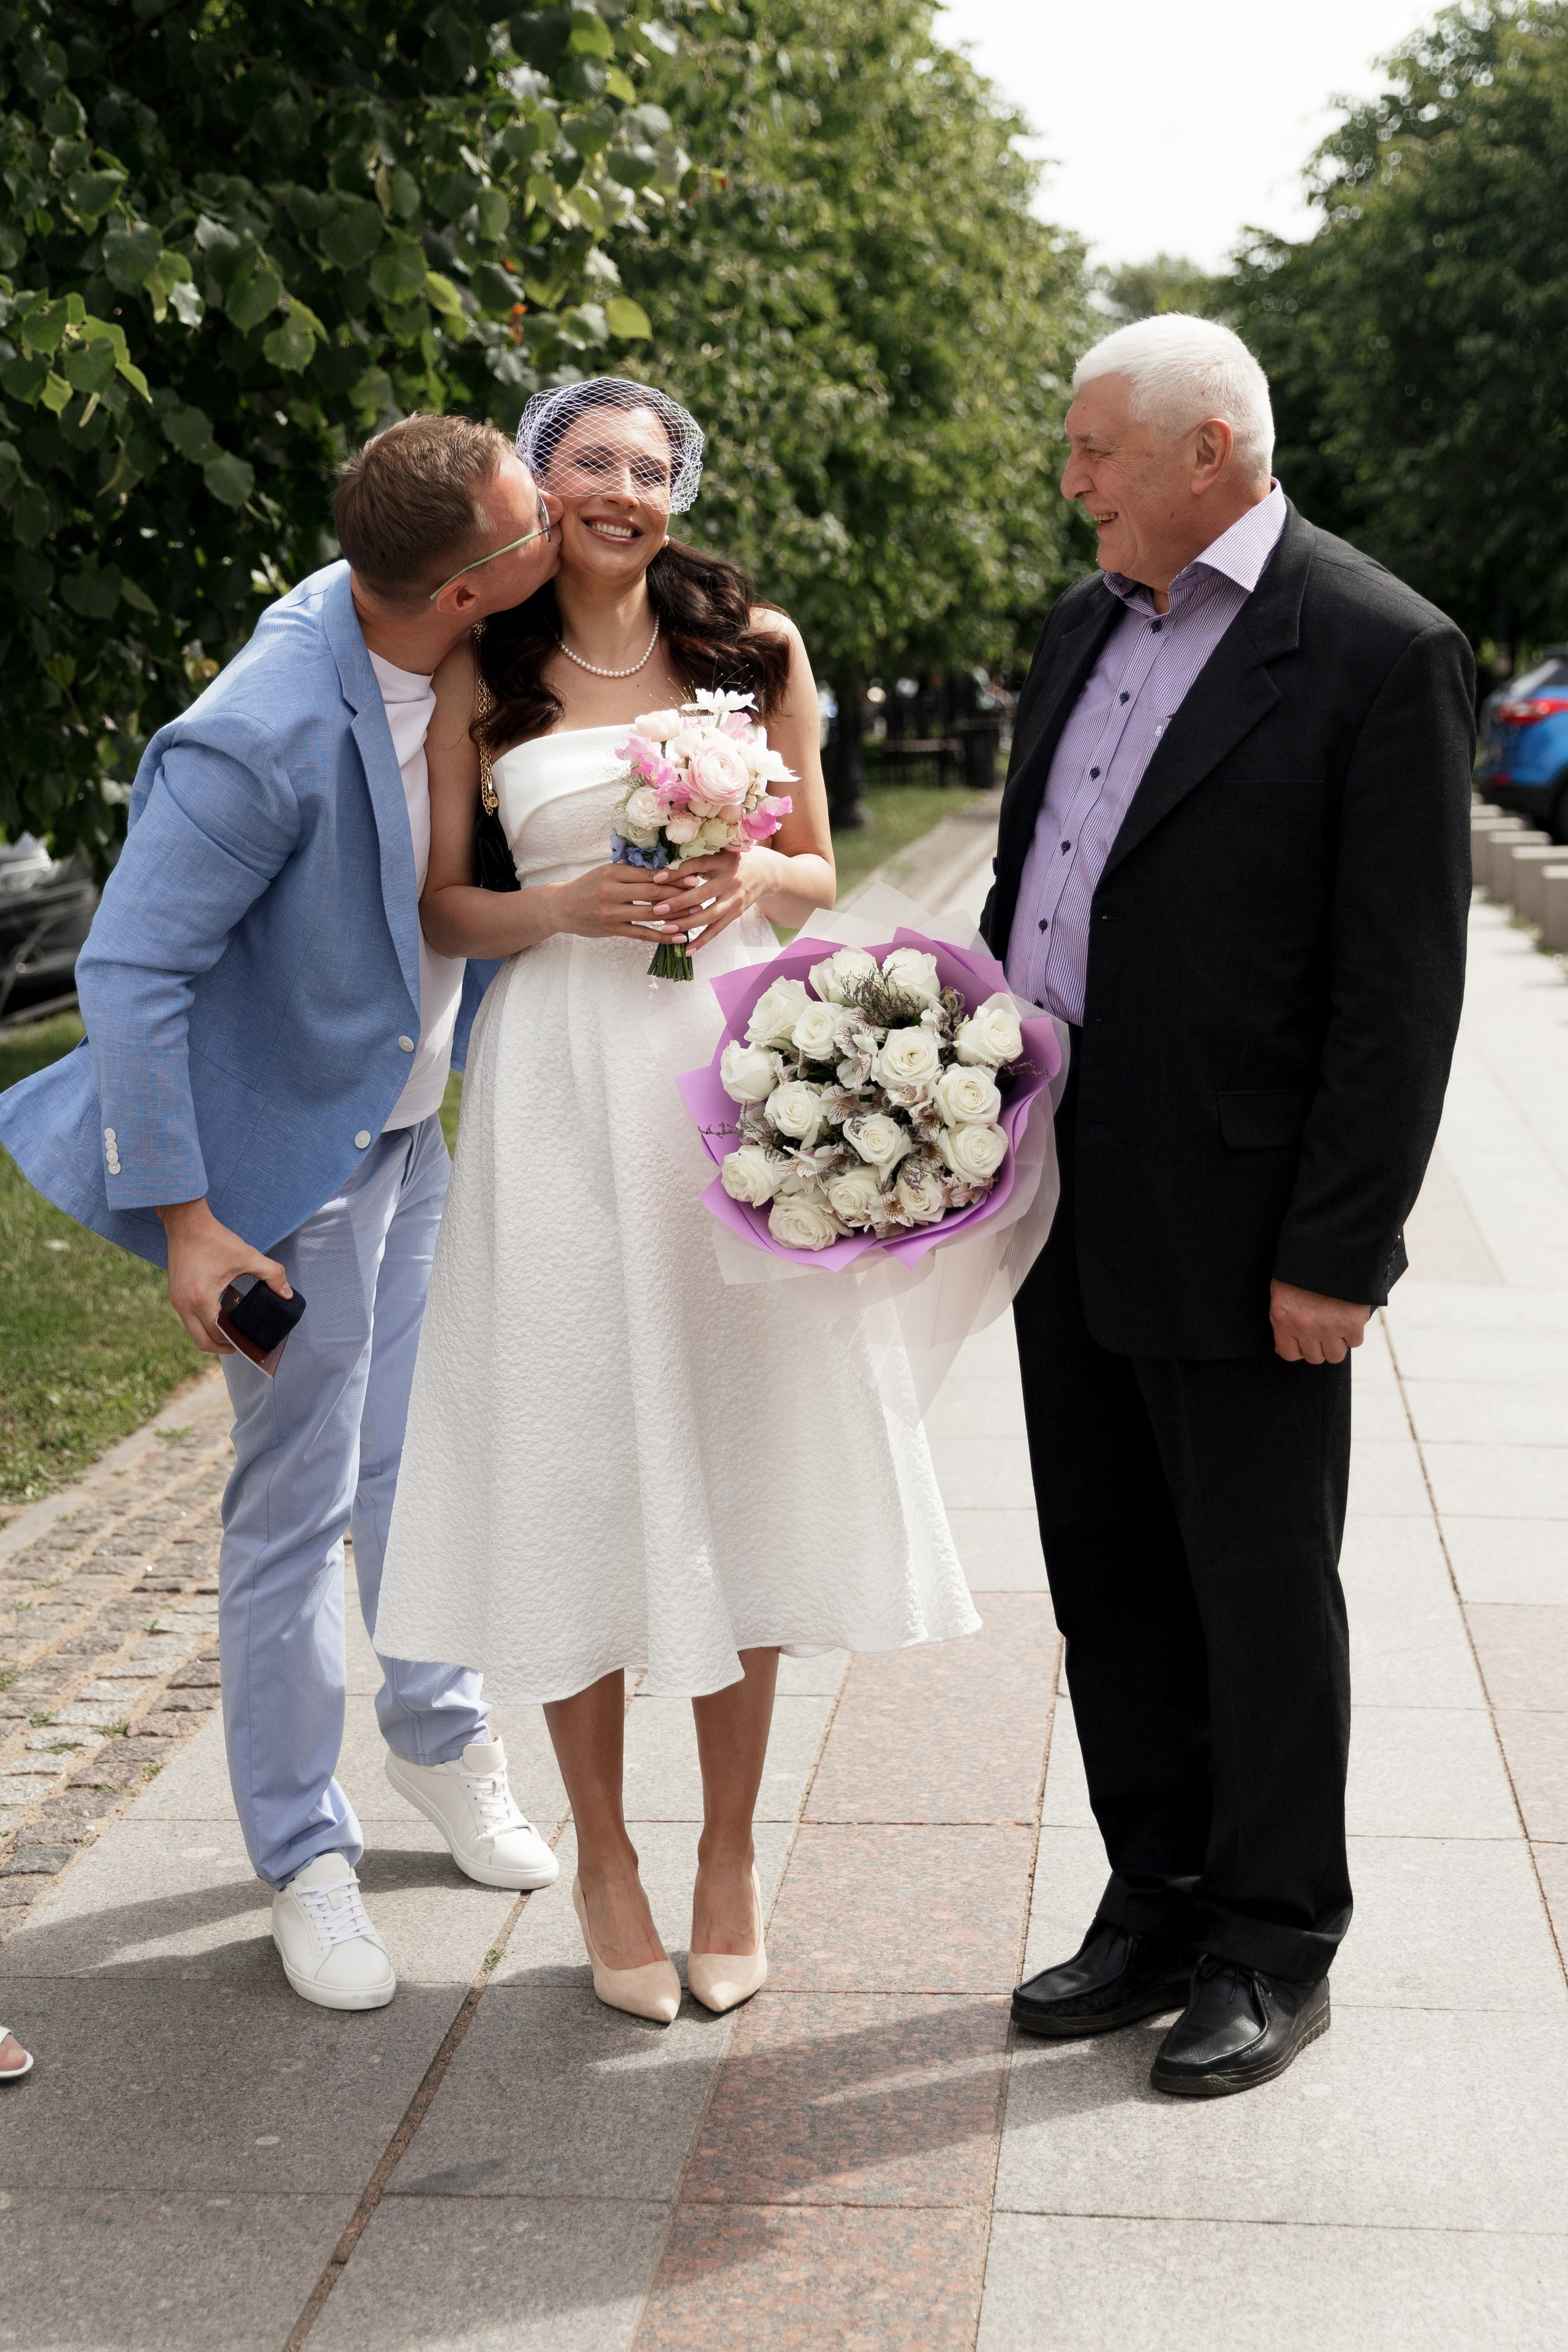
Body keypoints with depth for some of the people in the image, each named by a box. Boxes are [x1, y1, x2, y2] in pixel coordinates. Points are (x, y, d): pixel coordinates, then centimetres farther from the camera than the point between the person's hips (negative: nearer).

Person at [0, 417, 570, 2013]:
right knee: (296, 1509, 5)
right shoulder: (263, 738, -30)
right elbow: (129, 972, -23)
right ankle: (305, 1862, 22)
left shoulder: (455, 653, -9)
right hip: (297, 1154, -7)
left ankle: (441, 1743, 43)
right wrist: (184, 1222, -21)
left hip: (417, 1123, 7)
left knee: (425, 1463, 20)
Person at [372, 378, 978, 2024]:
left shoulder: (754, 646, 8)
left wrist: (747, 873, -9)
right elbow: (437, 907, 6)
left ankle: (731, 1850, 19)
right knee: (577, 1456, 2)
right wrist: (576, 904, -12)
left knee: (738, 1446, 3)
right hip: (561, 1083, -1)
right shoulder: (482, 678, 5)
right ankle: (603, 1856, 19)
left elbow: (818, 870, 13)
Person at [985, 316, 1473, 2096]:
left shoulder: (1378, 653, -12)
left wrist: (1338, 1254, -17)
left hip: (1236, 1229, -7)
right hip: (1066, 1211, 7)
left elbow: (1400, 989, -15)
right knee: (1108, 1585, 16)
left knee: (1260, 1597, 8)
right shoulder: (1084, 624, 11)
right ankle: (1156, 1910, 33)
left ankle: (1275, 1950, 26)